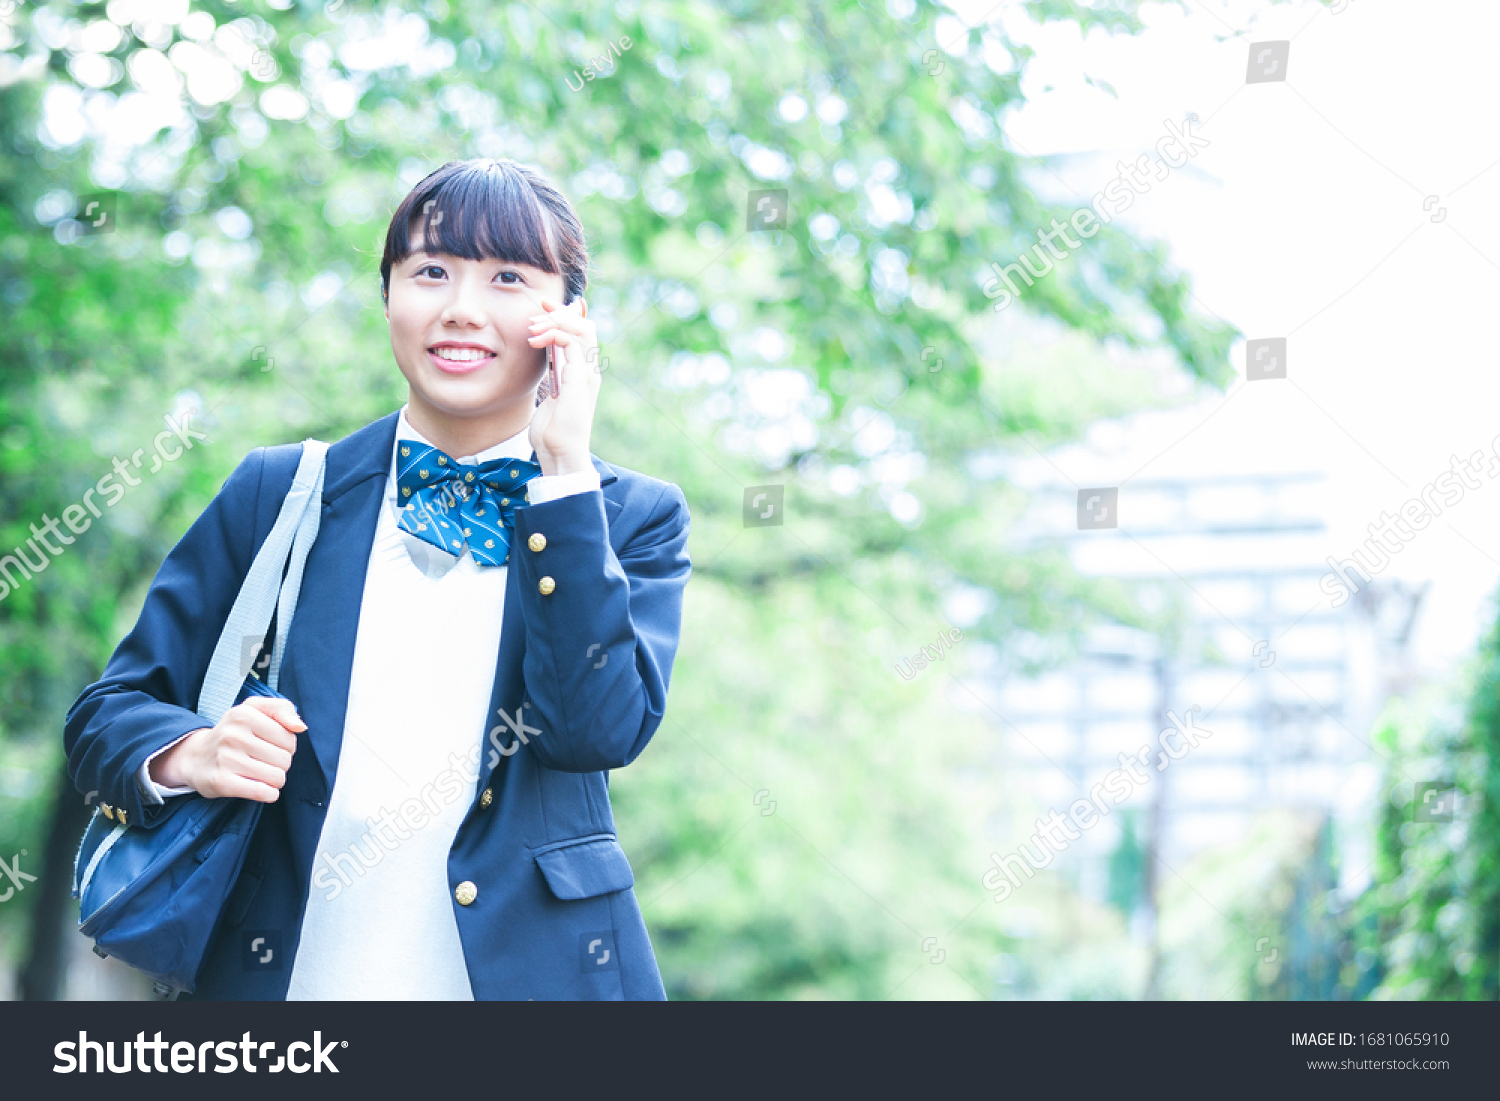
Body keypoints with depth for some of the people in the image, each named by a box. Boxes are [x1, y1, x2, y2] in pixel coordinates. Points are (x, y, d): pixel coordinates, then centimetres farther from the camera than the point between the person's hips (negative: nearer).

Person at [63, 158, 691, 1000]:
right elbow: (110, 711, 6)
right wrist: (190, 755, -16)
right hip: (283, 973, 1)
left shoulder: (637, 518, 1)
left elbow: (601, 731, -15)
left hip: (532, 971, -1)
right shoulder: (277, 496, 4)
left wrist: (565, 469, -14)